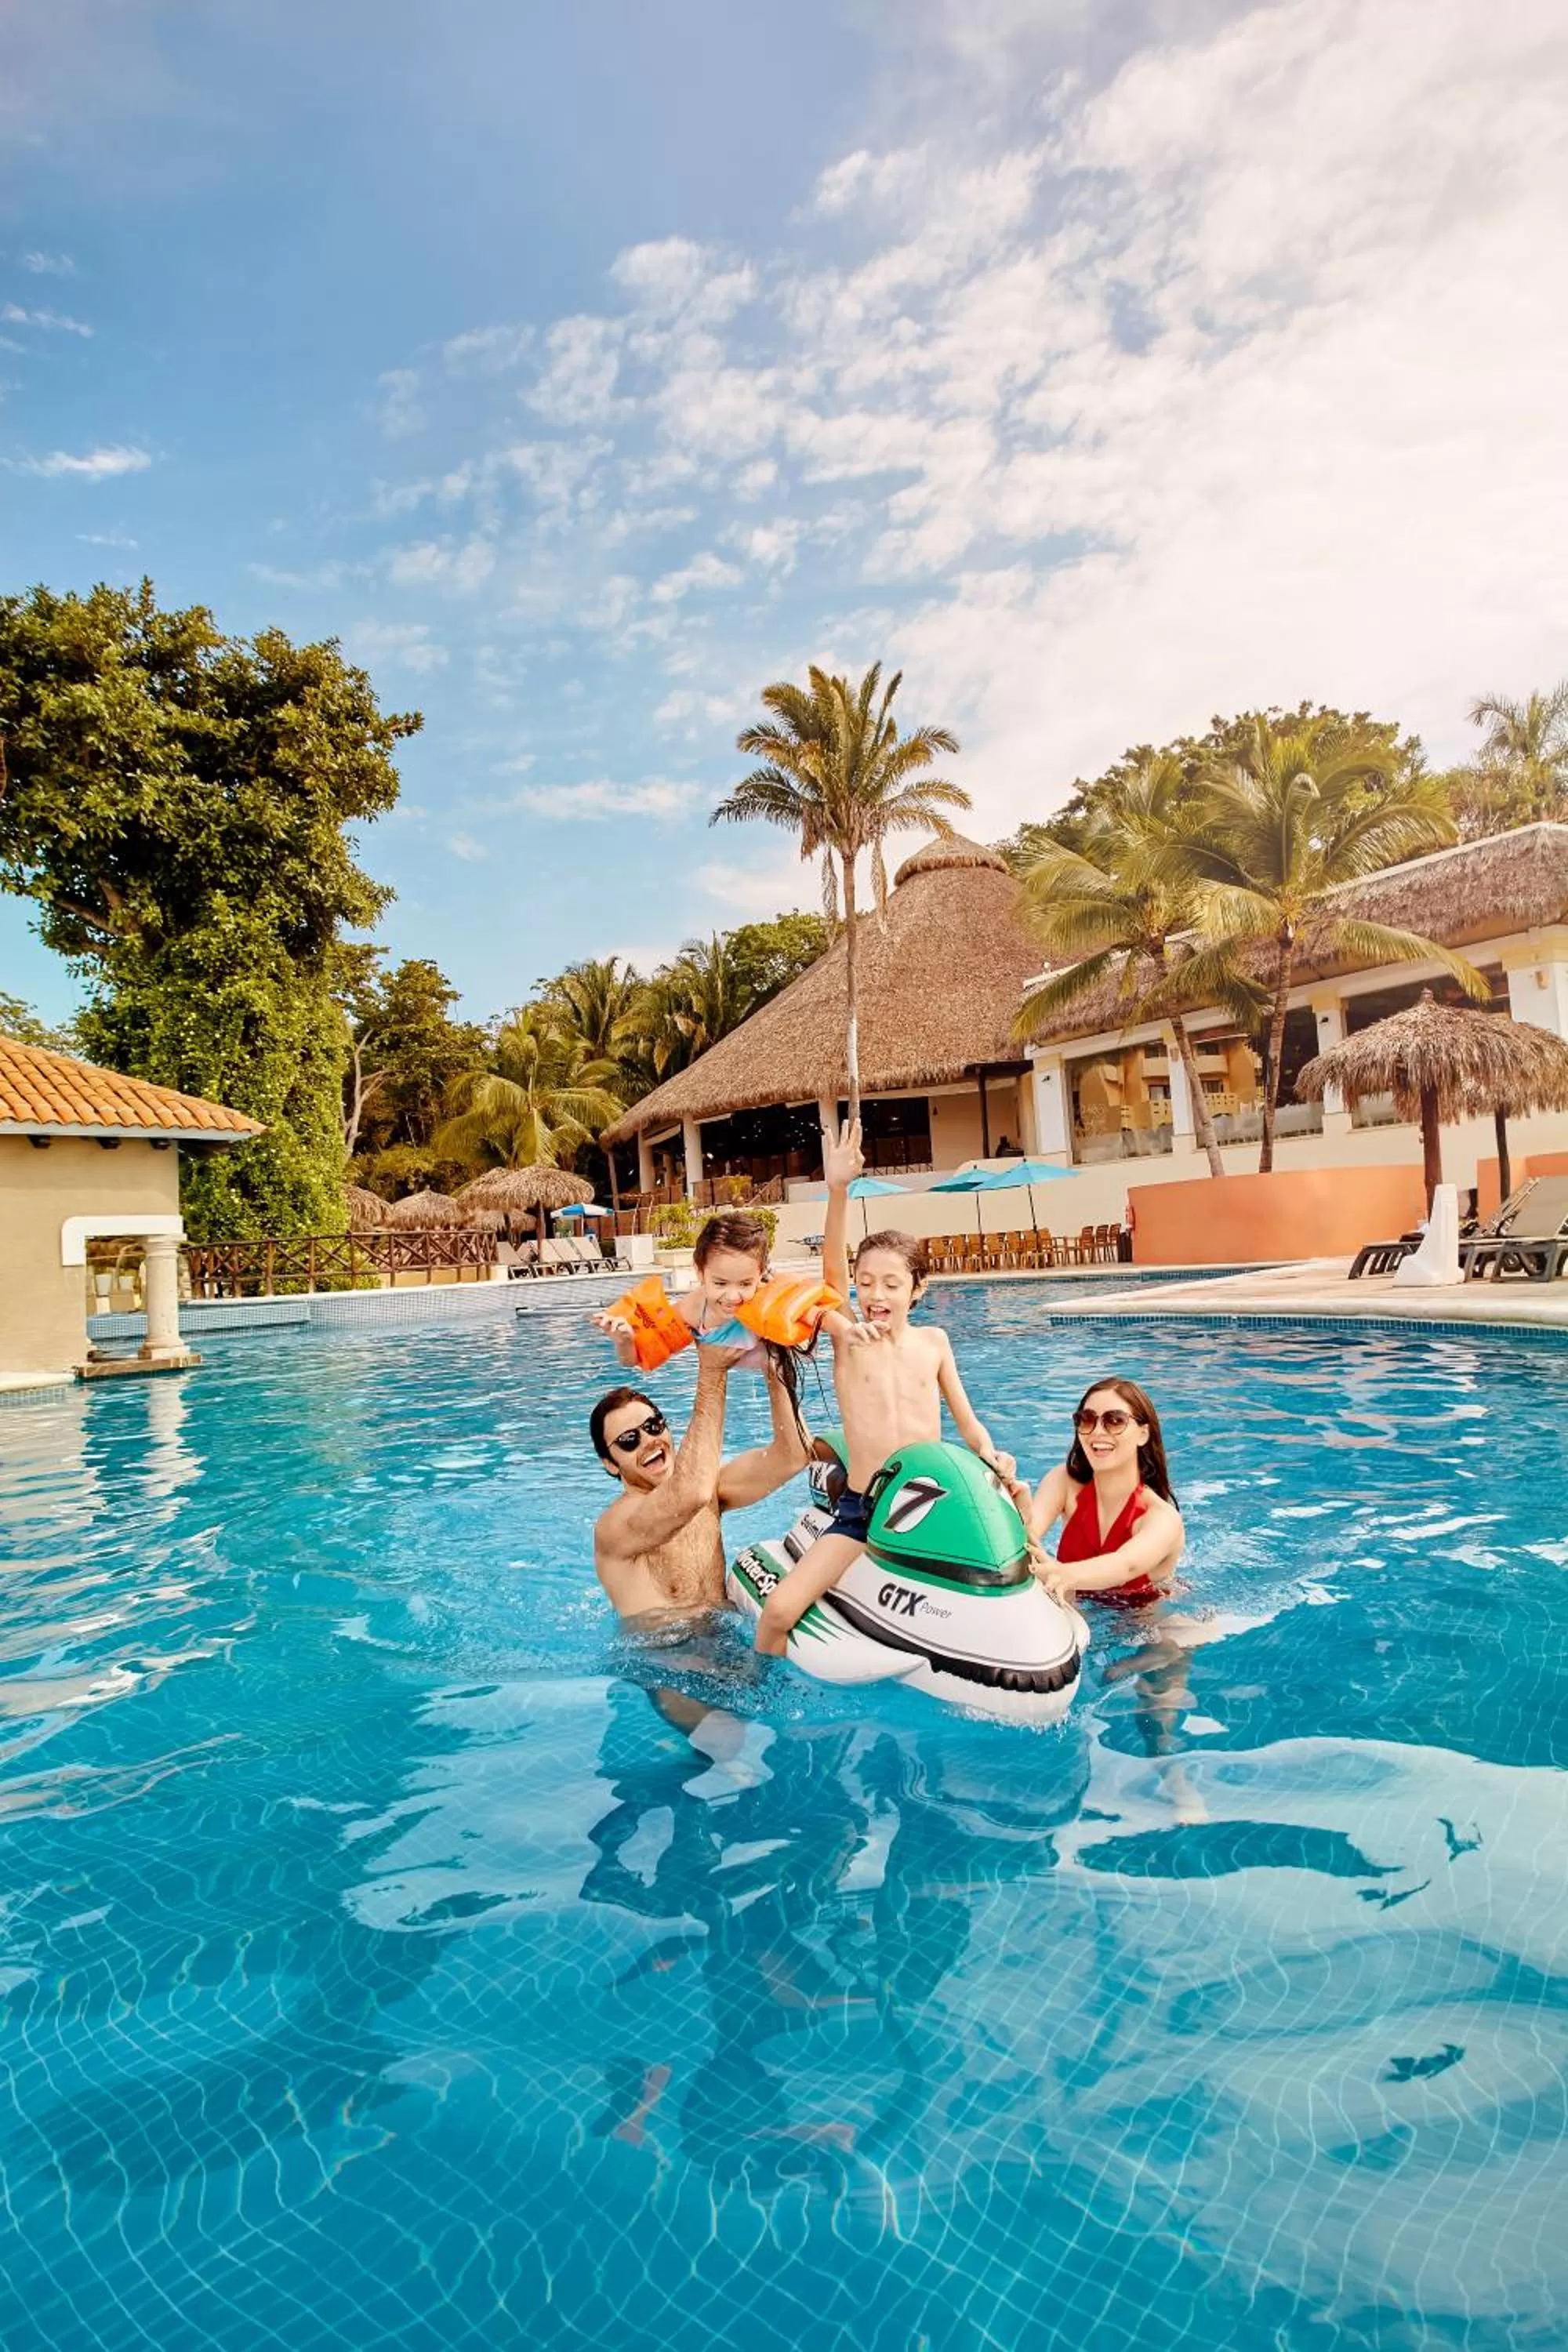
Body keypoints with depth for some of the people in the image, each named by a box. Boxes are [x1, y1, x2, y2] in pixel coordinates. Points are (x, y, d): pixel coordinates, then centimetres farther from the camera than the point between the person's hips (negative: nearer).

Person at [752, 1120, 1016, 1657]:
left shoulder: (934, 1341, 6)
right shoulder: (848, 1340, -2)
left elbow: (967, 1420, 11)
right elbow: (832, 1268, -18)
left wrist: (992, 1457, -12)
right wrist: (838, 1190, -32)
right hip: (860, 1510, -2)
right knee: (779, 1610, -22)